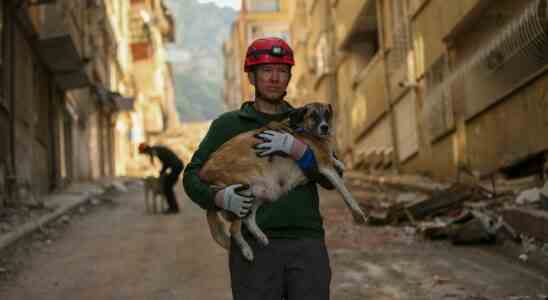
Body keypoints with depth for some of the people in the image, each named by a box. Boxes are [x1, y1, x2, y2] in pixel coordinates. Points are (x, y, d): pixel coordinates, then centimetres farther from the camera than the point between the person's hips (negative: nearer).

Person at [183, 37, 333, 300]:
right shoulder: (228, 125, 10)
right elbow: (192, 176, 8)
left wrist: (295, 147, -13)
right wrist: (221, 198, -12)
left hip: (307, 244, 2)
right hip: (254, 246, -2)